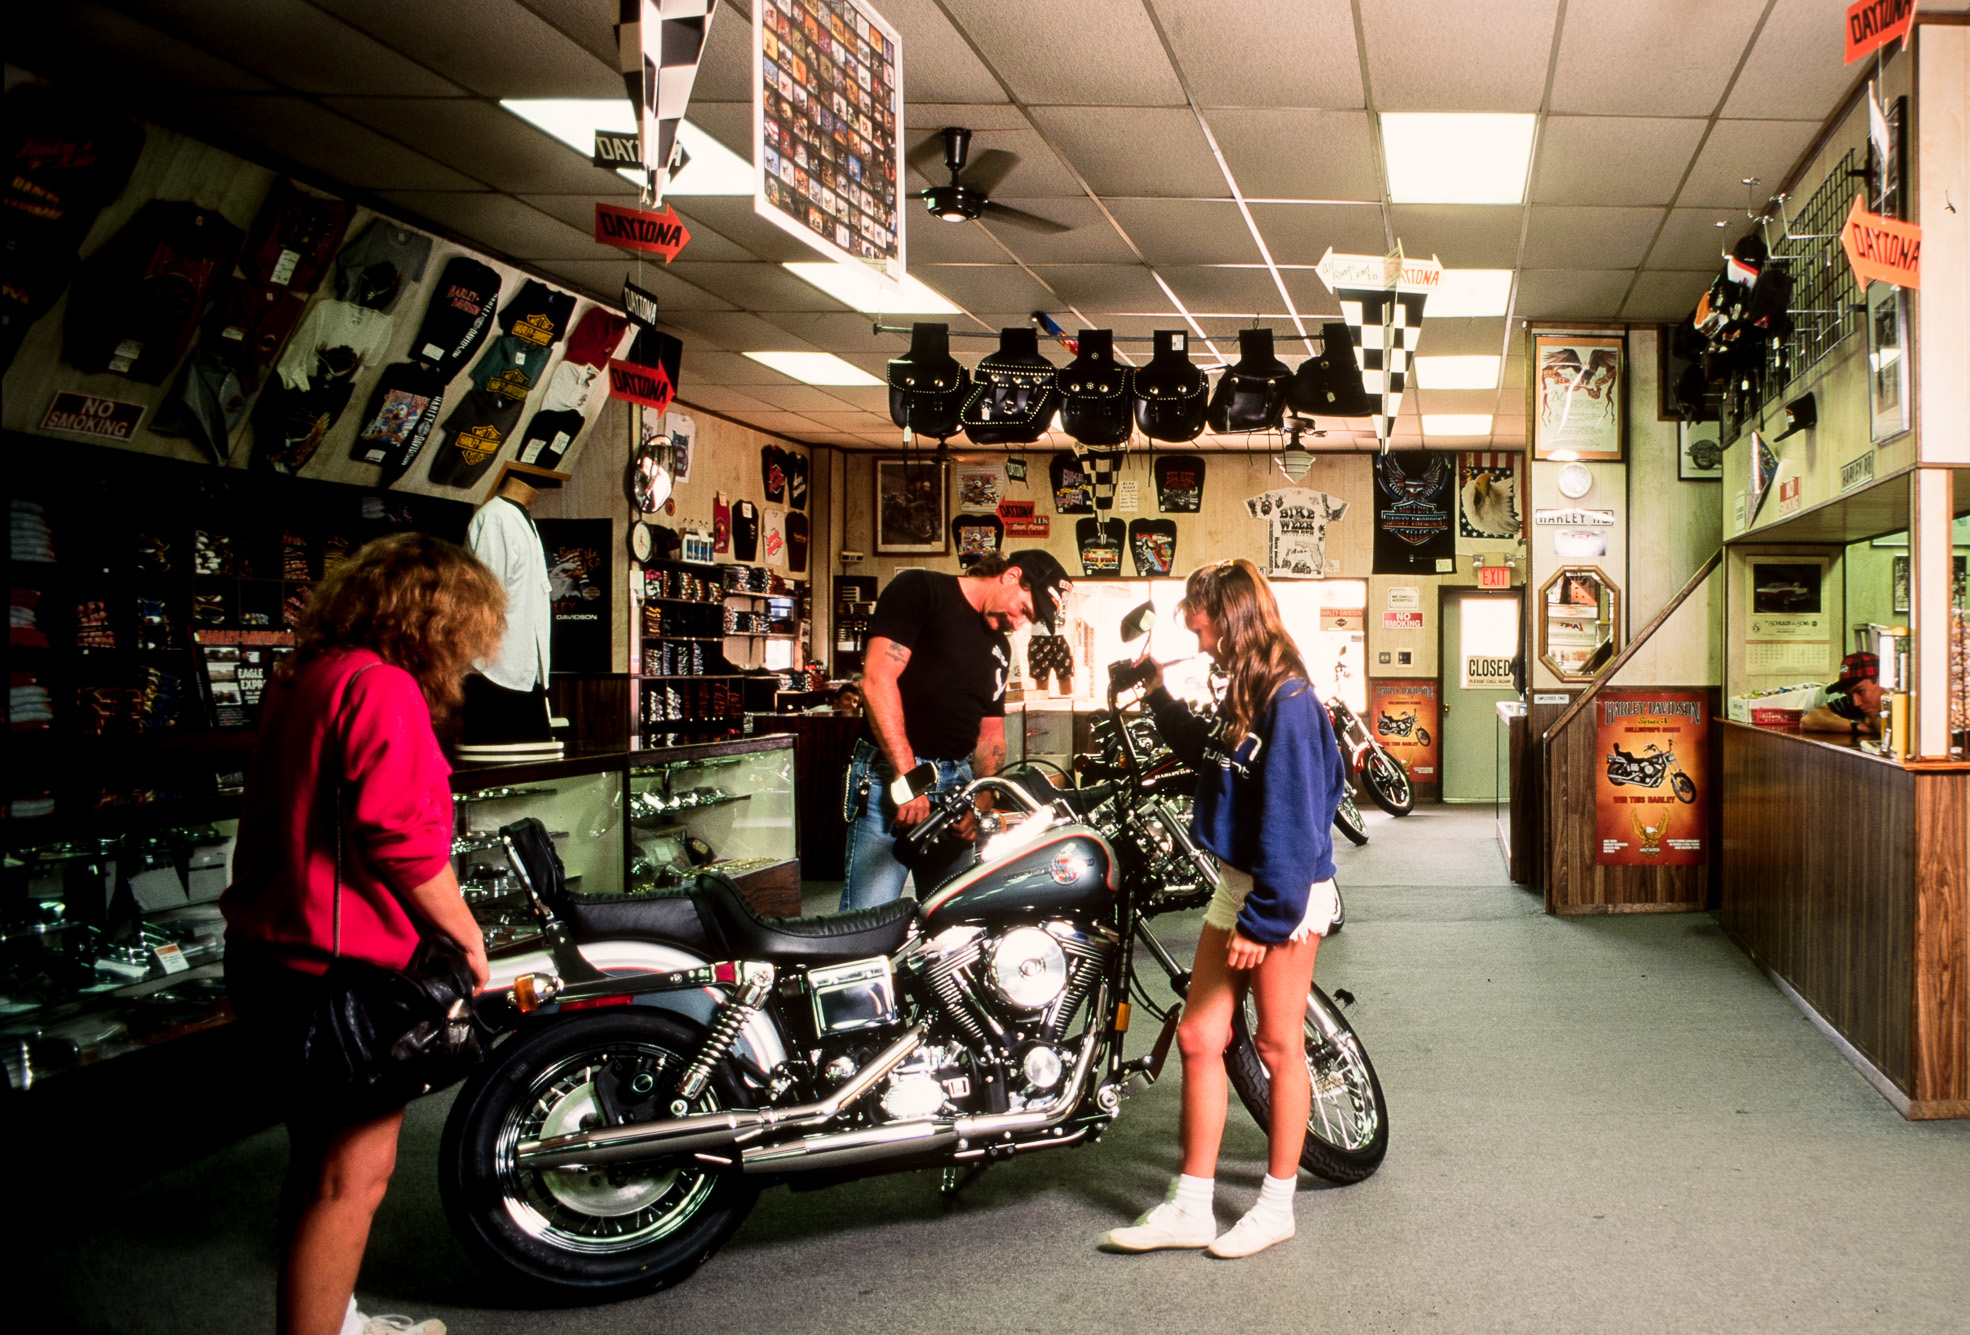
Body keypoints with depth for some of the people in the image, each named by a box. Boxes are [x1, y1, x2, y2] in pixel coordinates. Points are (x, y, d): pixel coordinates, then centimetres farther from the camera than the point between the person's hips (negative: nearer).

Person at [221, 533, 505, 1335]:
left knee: (324, 1161, 22)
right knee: (353, 1174, -1)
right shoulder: (383, 687, -17)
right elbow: (402, 837, -23)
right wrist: (468, 938, -10)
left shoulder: (303, 679, 14)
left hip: (271, 957, 10)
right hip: (336, 970, -10)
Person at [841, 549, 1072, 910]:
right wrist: (906, 777, -19)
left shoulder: (999, 649, 20)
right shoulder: (918, 590, -4)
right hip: (889, 774, -7)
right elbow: (877, 679, -15)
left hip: (957, 781, 7)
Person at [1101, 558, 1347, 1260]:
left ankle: (1277, 1207, 20)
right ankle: (1190, 1208, 16)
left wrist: (1264, 920, -22)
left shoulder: (1289, 703, -18)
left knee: (1278, 1046, 4)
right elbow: (1214, 759, 28)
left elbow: (1289, 821, -22)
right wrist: (1162, 698, 23)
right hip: (1236, 884, 9)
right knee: (1198, 1037, 8)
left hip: (1283, 893, -9)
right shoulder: (1247, 695, 11)